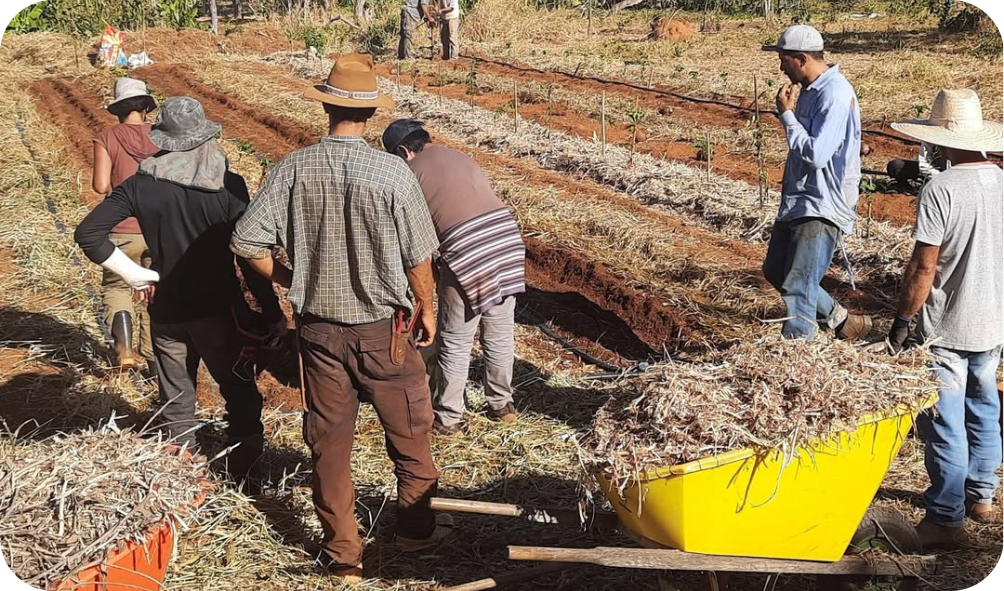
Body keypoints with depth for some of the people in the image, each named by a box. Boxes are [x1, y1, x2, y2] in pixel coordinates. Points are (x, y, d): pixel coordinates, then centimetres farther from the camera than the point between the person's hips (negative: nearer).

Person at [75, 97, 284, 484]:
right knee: (241, 397, 14)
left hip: (166, 311, 3)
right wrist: (272, 312, -8)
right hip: (219, 309, -2)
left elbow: (88, 232, -8)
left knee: (176, 405, 15)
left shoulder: (142, 185, -6)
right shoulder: (228, 185, -13)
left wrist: (132, 273, -3)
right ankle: (244, 478, 18)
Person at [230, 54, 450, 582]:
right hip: (382, 327, -2)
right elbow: (417, 257, -8)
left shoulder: (294, 168, -10)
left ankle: (342, 553, 25)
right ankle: (416, 529, 33)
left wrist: (288, 280, 7)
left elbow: (246, 241, -11)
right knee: (409, 432, 18)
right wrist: (426, 307, 9)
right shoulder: (392, 174, -16)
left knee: (329, 440, 15)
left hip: (318, 327, 2)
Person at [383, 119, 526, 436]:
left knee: (455, 344, 8)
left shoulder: (411, 172, 5)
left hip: (466, 254, -6)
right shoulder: (461, 157, 24)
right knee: (500, 336, 20)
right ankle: (502, 405, 33)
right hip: (509, 242, 6)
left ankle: (447, 418, 19)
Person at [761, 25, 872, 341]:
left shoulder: (835, 95, -19)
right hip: (797, 202, 11)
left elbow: (816, 154, -26)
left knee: (797, 288, -15)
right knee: (776, 271, 21)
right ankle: (839, 319, 36)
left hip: (822, 208, -11)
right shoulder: (811, 90, 11)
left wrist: (786, 114, -17)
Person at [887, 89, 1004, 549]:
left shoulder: (939, 190, -19)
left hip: (946, 327, -7)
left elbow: (923, 267, -19)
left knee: (944, 423, 0)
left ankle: (946, 519, 5)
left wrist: (902, 320, -8)